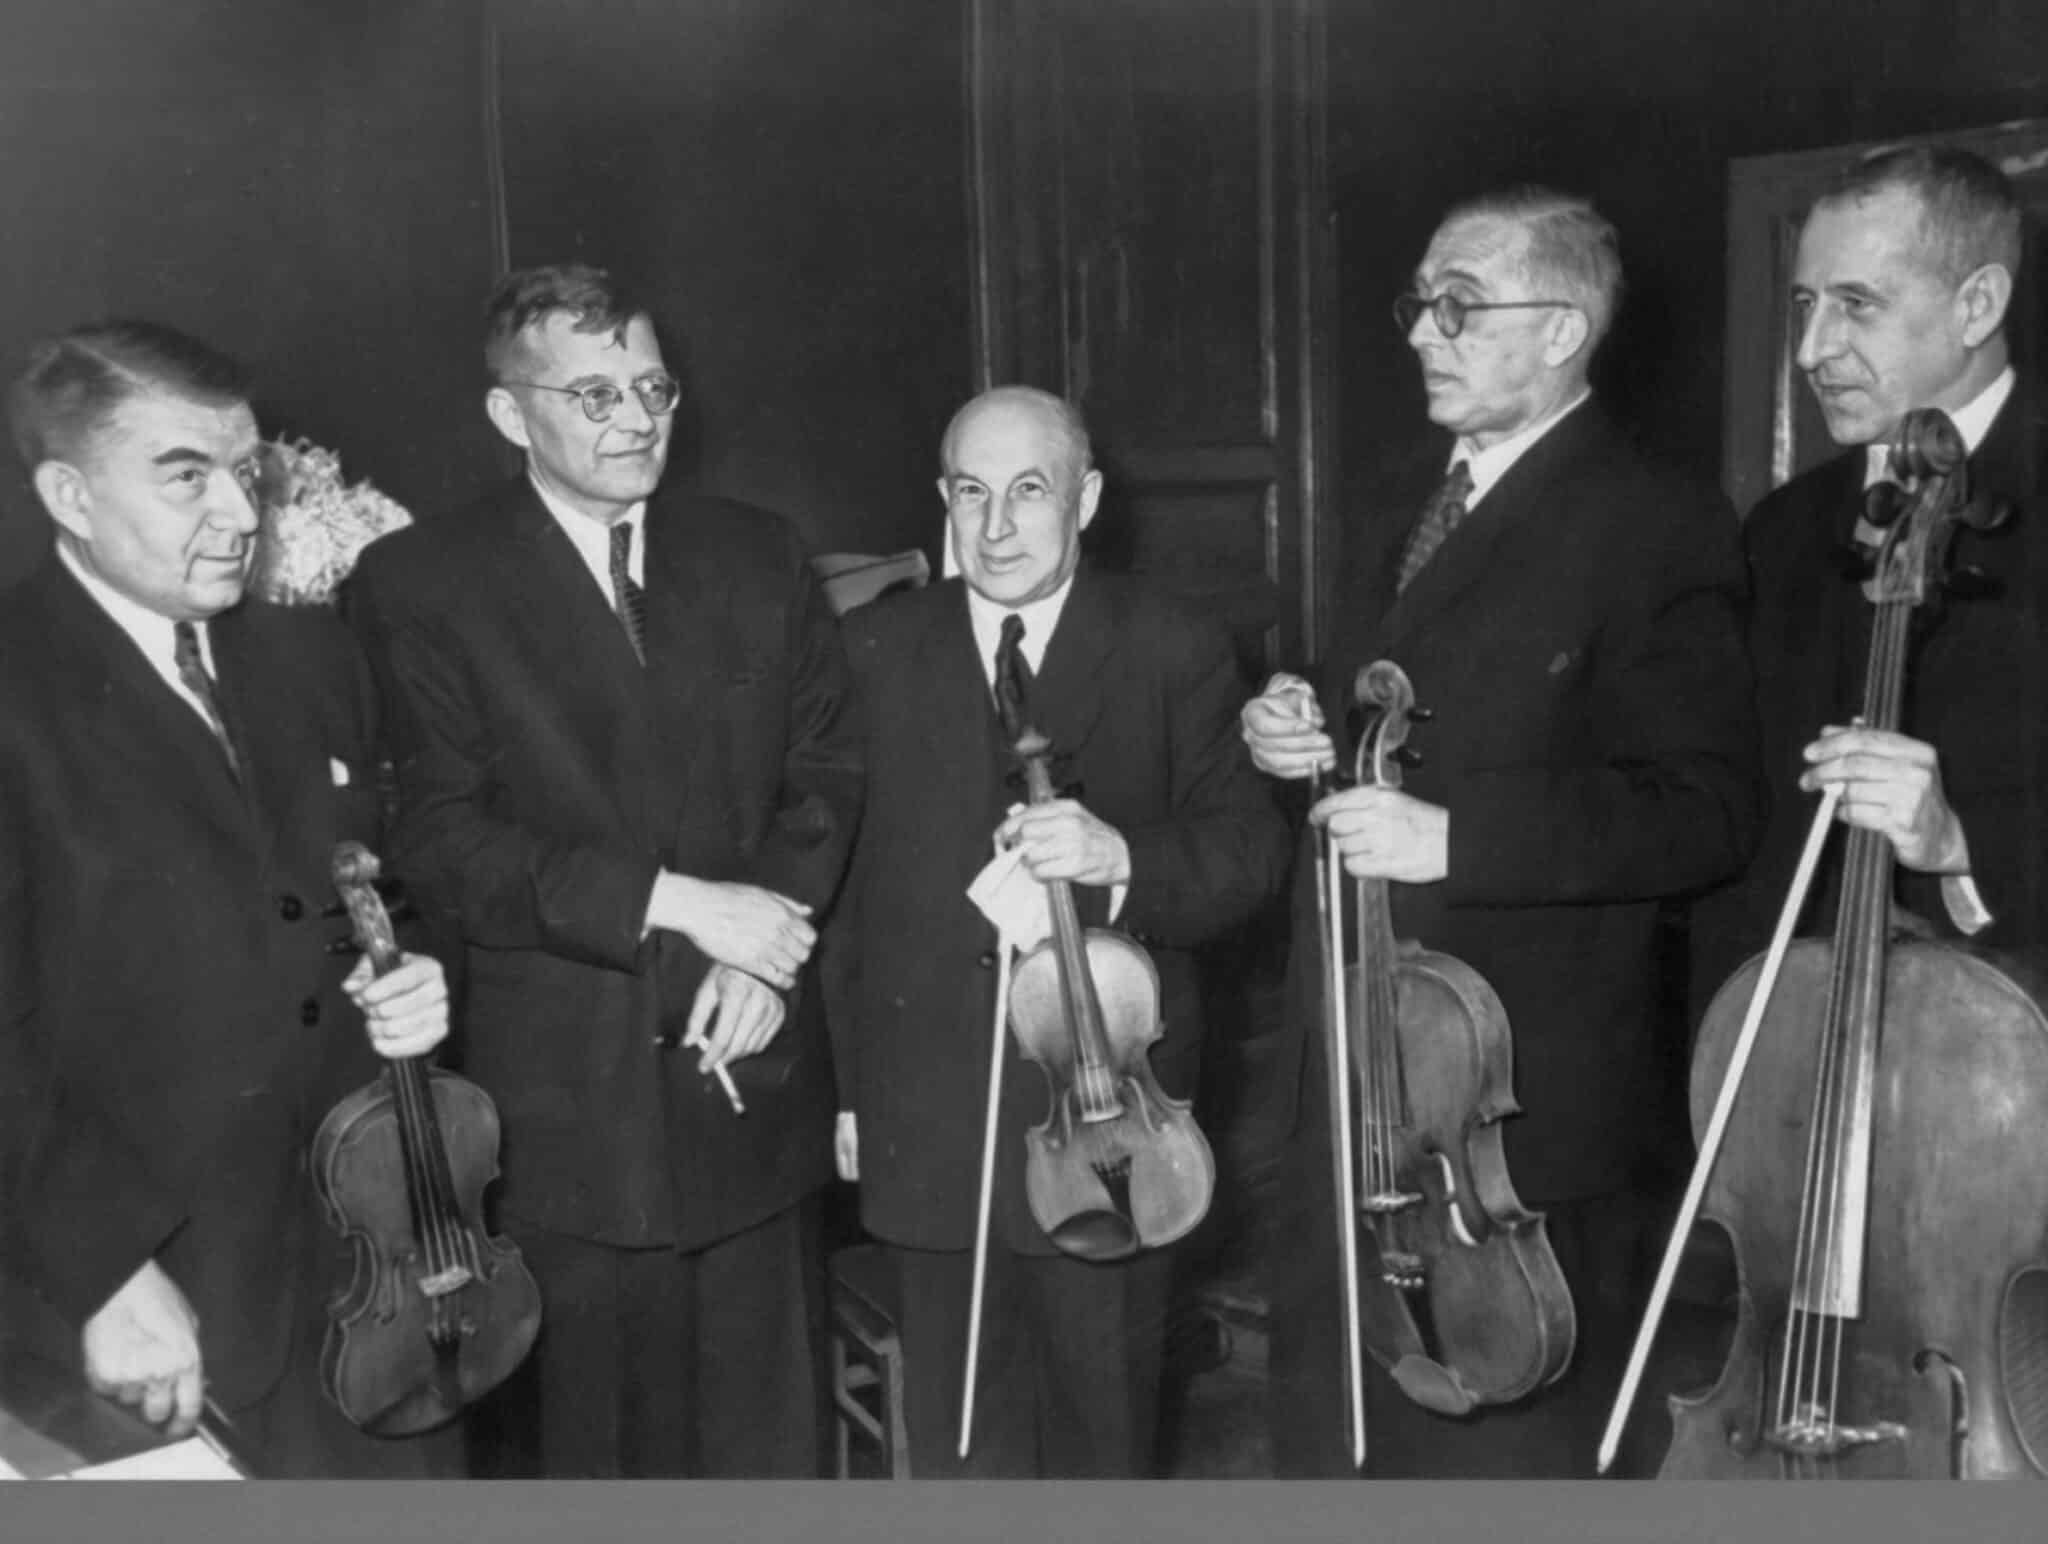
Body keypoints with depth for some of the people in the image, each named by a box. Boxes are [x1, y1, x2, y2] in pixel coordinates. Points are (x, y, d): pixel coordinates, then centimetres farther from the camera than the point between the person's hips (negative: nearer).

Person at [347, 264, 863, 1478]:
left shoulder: (760, 558, 8)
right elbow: (442, 836, -11)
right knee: (594, 1438, 11)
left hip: (748, 1069, 3)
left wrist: (773, 925, -9)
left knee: (771, 1434, 12)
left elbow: (826, 771, 9)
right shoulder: (421, 584, -4)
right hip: (562, 1095, -3)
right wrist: (674, 901, -18)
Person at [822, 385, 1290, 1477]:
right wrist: (844, 1086, 3)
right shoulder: (875, 651, 4)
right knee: (954, 1438, 14)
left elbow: (1251, 853, -6)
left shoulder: (1177, 655, 0)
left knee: (1103, 1425, 15)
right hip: (925, 1125, 1)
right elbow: (833, 875, 4)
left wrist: (1122, 855, -27)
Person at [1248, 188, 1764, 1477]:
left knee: (1505, 1454, 8)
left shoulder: (1656, 531, -11)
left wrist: (1452, 836, -26)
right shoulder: (1403, 520, 15)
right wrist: (1305, 736, 3)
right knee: (1325, 1430, 18)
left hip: (1527, 1099, -7)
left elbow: (1707, 811, -17)